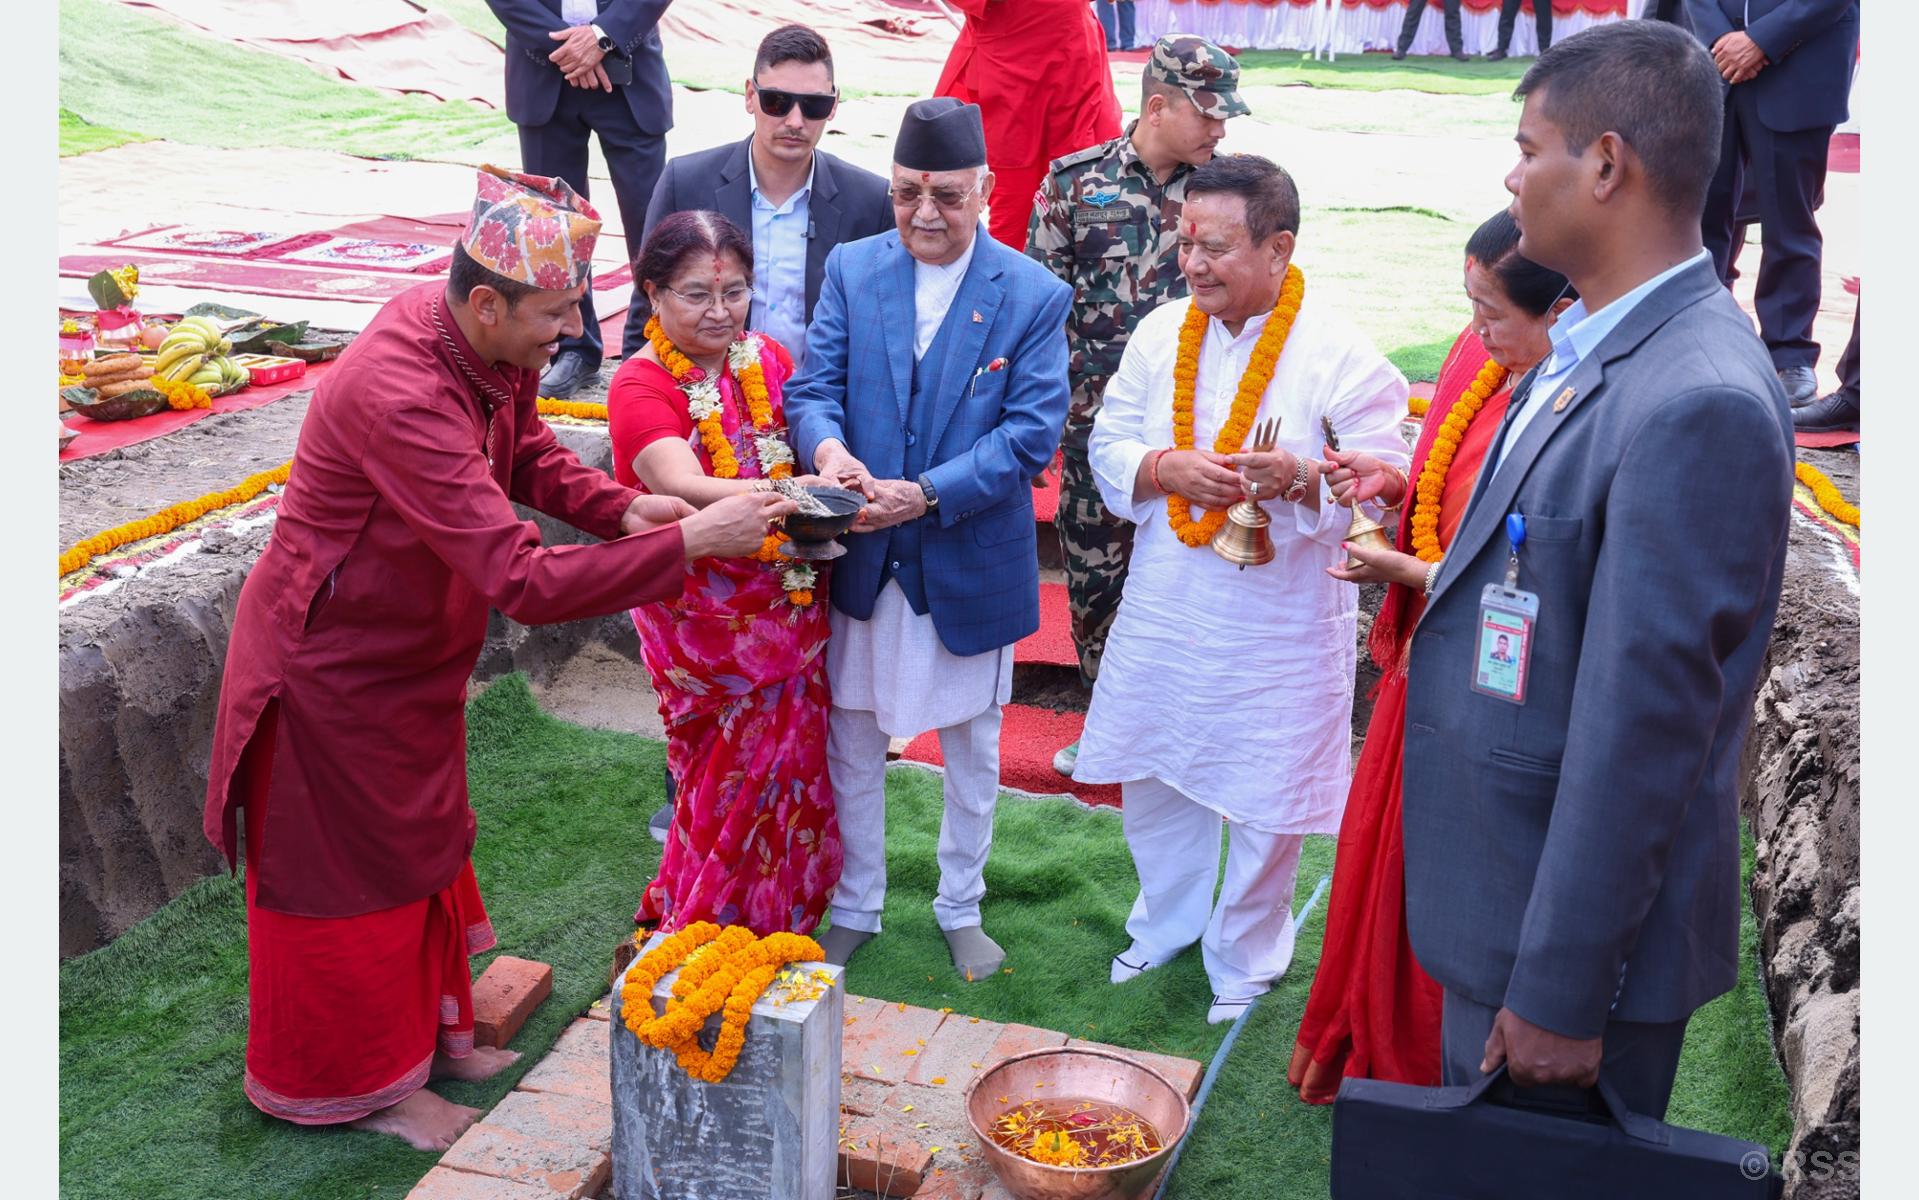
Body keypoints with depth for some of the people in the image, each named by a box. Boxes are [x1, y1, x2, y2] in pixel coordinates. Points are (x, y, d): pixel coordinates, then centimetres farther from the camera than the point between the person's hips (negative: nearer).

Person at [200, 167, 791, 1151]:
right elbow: (525, 582, -41)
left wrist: (620, 508, -12)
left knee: (424, 843, 23)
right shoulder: (400, 398, -39)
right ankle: (364, 1082, 31)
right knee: (355, 873, 10)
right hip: (333, 670, -8)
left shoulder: (490, 349, -12)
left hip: (412, 653, 9)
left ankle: (431, 1031, 44)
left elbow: (526, 453, 7)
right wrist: (690, 542, -39)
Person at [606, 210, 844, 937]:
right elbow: (685, 490, -32)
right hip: (702, 623, -5)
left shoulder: (769, 361, 3)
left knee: (792, 767, 15)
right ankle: (707, 932, 30)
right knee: (732, 783, 7)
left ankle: (784, 920, 38)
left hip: (789, 605, 5)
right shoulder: (640, 387, -16)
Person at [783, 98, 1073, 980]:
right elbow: (813, 385, -3)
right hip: (862, 558, 2)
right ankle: (855, 907, 35)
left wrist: (927, 495, -26)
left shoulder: (1034, 296, -9)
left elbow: (1032, 435, -14)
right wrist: (825, 445, -28)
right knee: (852, 742, 15)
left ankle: (961, 908, 37)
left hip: (971, 565, -2)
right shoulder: (852, 269, -1)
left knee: (972, 750, 16)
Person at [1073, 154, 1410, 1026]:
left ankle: (1244, 960, 34)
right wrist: (1166, 469, -16)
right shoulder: (1161, 333, 2)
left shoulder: (1342, 356, -14)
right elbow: (1109, 446, 4)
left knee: (1261, 805, 9)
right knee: (1152, 779, 18)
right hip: (1161, 617, 5)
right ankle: (1167, 922, 45)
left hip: (1278, 626, -4)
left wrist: (1300, 478, -32)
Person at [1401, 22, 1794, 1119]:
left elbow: (1640, 729, -26)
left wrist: (1559, 994, -20)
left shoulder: (1701, 405, -26)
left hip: (1580, 927, -8)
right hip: (1500, 896, 9)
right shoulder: (1587, 352, 4)